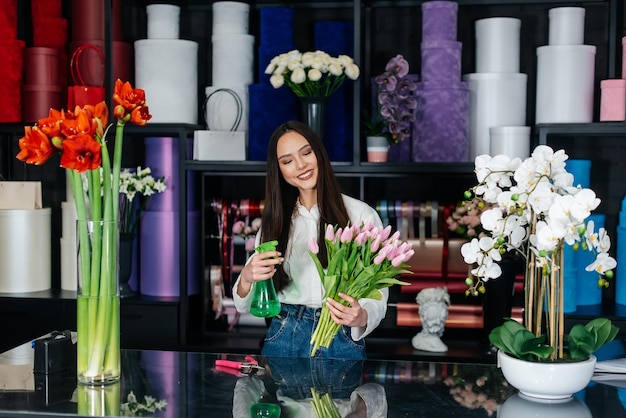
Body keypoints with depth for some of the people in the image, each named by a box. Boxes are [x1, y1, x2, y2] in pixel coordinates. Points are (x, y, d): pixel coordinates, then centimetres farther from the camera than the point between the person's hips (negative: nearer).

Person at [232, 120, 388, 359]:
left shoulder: (362, 215, -6)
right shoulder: (274, 221, 6)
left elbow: (377, 293, -5)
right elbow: (246, 306, 4)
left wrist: (362, 317, -27)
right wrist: (246, 278, -19)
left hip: (342, 342, -3)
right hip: (284, 339, 3)